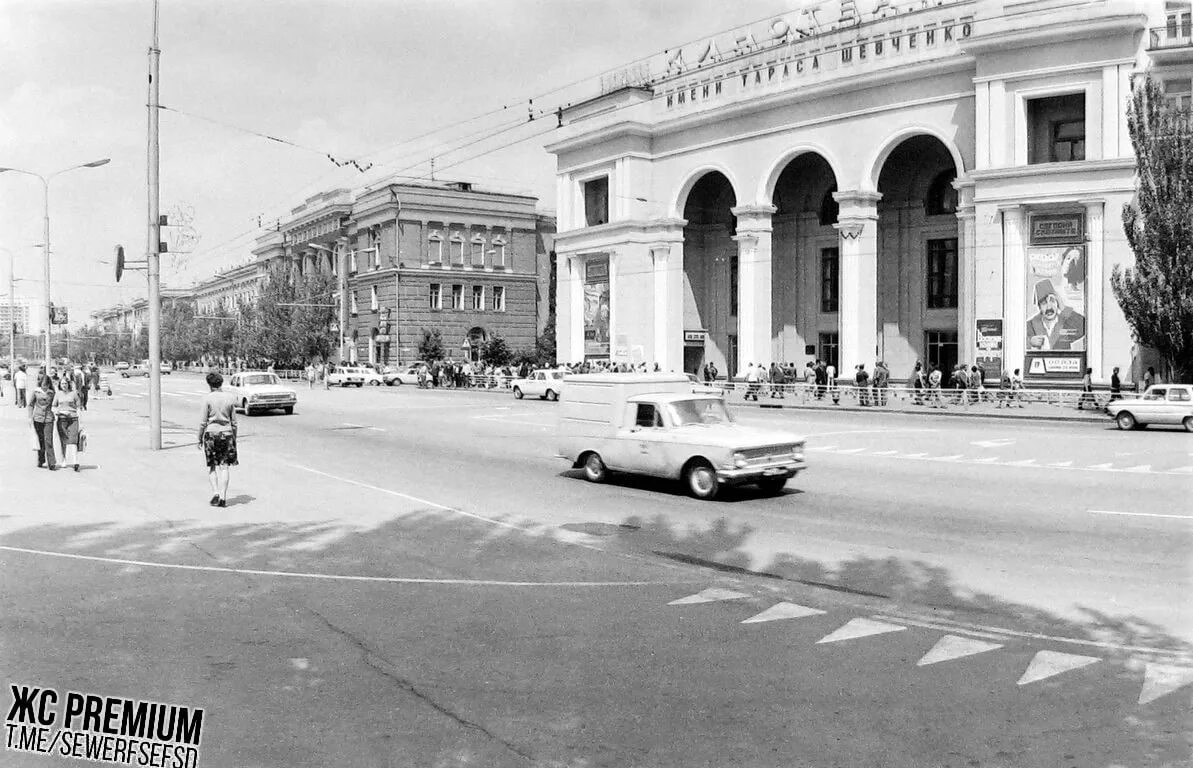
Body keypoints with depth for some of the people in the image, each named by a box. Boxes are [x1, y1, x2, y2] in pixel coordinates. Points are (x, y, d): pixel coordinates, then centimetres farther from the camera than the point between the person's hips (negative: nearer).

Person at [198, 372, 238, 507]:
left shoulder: (207, 398, -7)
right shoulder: (230, 398, 3)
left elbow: (203, 421, -6)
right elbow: (234, 422, 6)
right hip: (226, 433, 2)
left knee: (211, 466, 11)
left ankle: (215, 492, -1)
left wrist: (199, 439, 2)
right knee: (225, 466, 5)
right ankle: (223, 497, 3)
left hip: (211, 433, -2)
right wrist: (234, 438, 15)